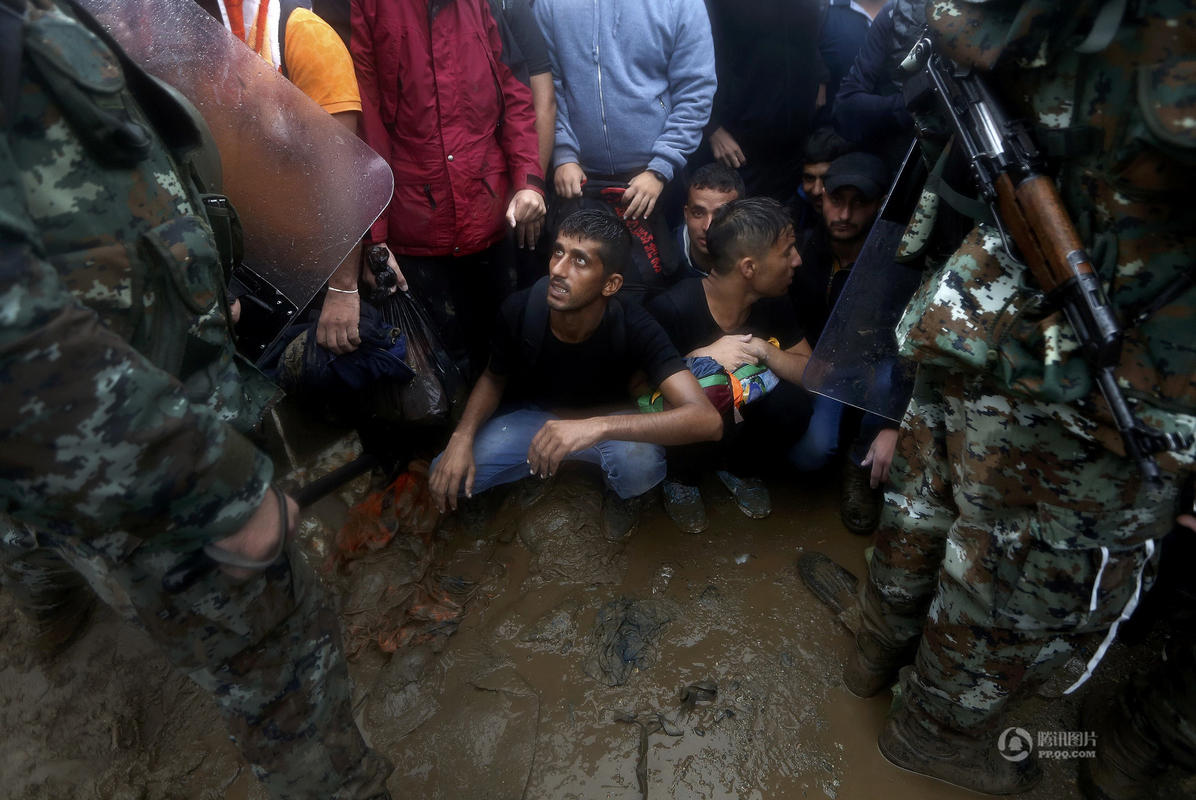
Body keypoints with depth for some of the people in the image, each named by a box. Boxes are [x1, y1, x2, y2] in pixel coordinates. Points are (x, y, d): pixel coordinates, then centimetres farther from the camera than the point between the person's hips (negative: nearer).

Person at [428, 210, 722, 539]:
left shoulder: (634, 329, -31)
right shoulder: (518, 311, -25)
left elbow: (707, 419, -41)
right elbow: (494, 378, -3)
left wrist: (597, 426, -52)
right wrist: (462, 436, -22)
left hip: (608, 421, -2)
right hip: (534, 414, 3)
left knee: (642, 464, -37)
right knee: (447, 478, -15)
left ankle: (621, 492, 3)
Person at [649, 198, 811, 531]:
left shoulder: (774, 303, -9)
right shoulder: (672, 308, -27)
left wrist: (764, 350, -26)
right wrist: (701, 358, -38)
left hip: (741, 406, 5)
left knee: (792, 403, -25)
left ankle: (740, 469, 8)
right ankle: (680, 479, -1)